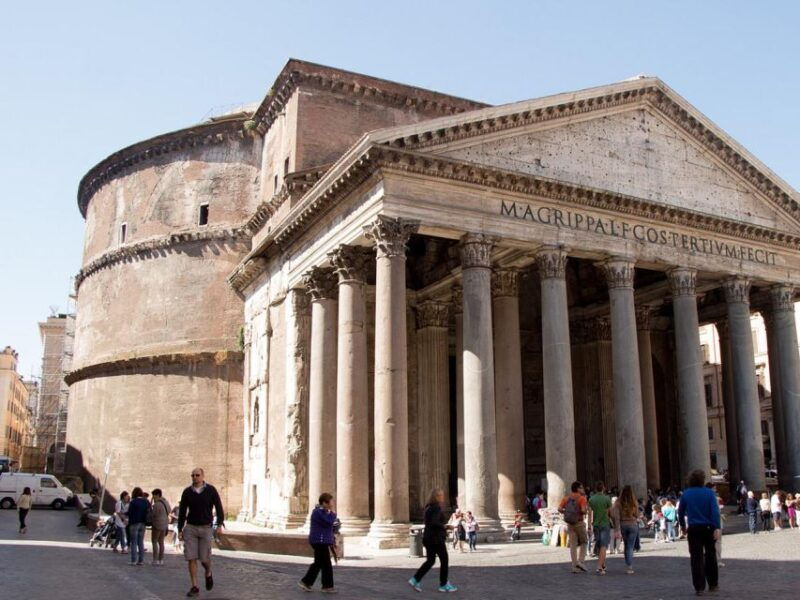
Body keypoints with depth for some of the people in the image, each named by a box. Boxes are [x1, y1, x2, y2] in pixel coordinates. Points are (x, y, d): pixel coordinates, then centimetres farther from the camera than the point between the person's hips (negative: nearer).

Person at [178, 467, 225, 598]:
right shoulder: (187, 492, 0)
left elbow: (219, 508, -8)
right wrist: (180, 530, 3)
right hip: (190, 528, 2)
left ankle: (208, 573, 32)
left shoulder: (211, 490, -6)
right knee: (191, 558, -6)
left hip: (205, 528, -2)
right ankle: (195, 587, 2)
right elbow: (182, 512, 5)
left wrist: (220, 524, -21)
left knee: (204, 558, -1)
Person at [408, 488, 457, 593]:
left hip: (428, 537, 9)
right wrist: (446, 526, -16)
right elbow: (434, 523, -26)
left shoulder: (429, 508, 12)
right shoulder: (437, 508, -16)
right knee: (444, 560, 4)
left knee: (430, 560, 14)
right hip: (436, 538, -9)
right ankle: (443, 584, 11)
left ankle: (415, 580, 6)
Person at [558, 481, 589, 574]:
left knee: (573, 544, 7)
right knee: (584, 542, 13)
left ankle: (575, 566, 8)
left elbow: (559, 509, -3)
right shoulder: (581, 498, -10)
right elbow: (583, 510, -23)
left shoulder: (566, 497, 6)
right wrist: (587, 508, -2)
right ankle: (580, 561, 0)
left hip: (569, 523, 5)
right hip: (579, 522, -5)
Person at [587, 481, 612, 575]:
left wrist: (589, 526, 7)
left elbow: (590, 513, 1)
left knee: (599, 546, 17)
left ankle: (603, 565, 29)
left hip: (596, 525, 4)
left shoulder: (591, 499, 1)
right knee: (603, 546, -6)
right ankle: (600, 567, -15)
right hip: (605, 525, -4)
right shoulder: (607, 499, -8)